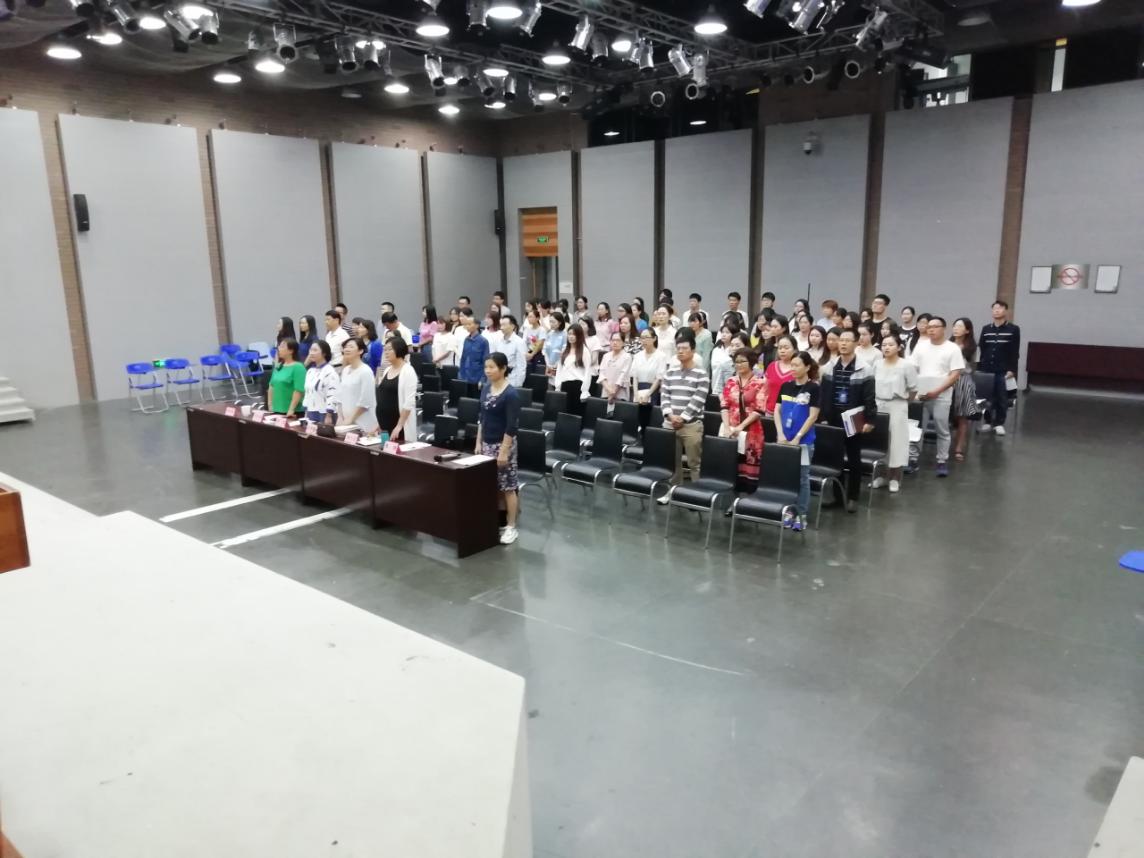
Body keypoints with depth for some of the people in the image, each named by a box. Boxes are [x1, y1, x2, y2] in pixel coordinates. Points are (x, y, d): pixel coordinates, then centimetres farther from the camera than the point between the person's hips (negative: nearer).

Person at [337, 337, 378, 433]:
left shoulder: (365, 371, -11)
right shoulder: (345, 370, 11)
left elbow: (365, 401, -15)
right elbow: (340, 396, 13)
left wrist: (350, 419, -13)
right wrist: (340, 417, 3)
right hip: (346, 422, 7)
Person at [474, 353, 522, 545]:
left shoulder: (511, 394, -16)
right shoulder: (486, 388, 6)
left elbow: (511, 426, -17)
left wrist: (504, 451, -19)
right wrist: (478, 442, 11)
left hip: (503, 444, -7)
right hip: (487, 443, 7)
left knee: (507, 486, 0)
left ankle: (510, 527, 7)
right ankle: (498, 521, 21)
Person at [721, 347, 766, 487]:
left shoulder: (760, 383, -2)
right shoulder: (730, 381, 10)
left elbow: (759, 410, -8)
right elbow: (724, 406, 4)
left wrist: (740, 426, -14)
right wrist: (727, 427, -10)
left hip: (750, 432, -3)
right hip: (730, 430, 3)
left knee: (748, 468, -2)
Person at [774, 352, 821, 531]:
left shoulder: (814, 388, -7)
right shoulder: (786, 386, 6)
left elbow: (813, 416, -10)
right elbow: (777, 411, 6)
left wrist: (797, 437, -14)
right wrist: (780, 434, -5)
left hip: (803, 441, -4)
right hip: (783, 439, 4)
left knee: (802, 477, 3)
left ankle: (801, 514, 11)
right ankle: (788, 511, 20)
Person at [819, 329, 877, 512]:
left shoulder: (864, 369, -7)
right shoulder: (829, 367, 6)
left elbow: (869, 398, -8)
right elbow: (824, 395, 8)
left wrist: (869, 420, -12)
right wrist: (823, 417, 4)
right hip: (833, 419, 4)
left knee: (854, 459, 5)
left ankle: (852, 497, 14)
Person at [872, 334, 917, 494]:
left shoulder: (906, 365, -10)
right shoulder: (877, 364, 3)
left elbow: (913, 389, -5)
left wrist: (903, 402, 2)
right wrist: (874, 402, 7)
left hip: (897, 407, -4)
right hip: (878, 406, 4)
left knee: (895, 442, 1)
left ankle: (895, 479, 11)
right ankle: (881, 475, 19)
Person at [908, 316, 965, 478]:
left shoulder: (952, 349, -2)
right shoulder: (920, 346, 7)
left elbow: (955, 375, -7)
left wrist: (937, 391, -16)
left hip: (941, 396, -3)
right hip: (920, 395, 3)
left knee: (942, 431, 5)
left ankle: (942, 461, 15)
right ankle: (912, 459, 13)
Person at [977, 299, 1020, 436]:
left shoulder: (1013, 329, 1)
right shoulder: (985, 329, 10)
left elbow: (1015, 352, -2)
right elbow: (982, 350, 10)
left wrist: (1012, 370, -9)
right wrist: (979, 368, 6)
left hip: (1004, 371, -2)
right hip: (987, 370, 2)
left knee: (1002, 398, 3)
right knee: (987, 397, 4)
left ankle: (999, 423, 11)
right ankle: (987, 421, 15)